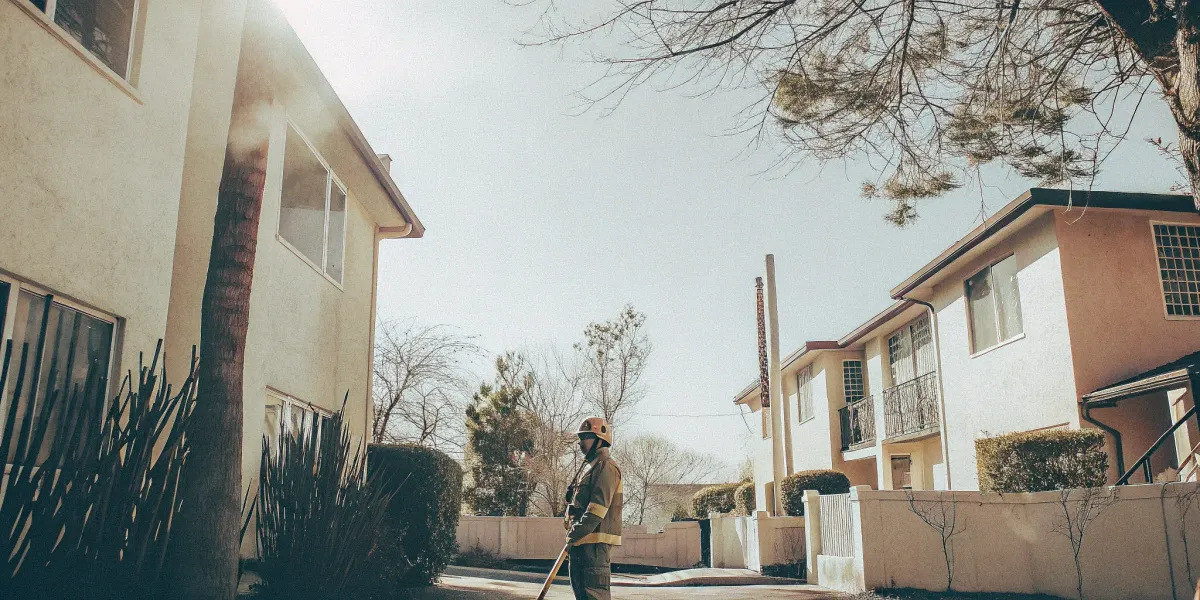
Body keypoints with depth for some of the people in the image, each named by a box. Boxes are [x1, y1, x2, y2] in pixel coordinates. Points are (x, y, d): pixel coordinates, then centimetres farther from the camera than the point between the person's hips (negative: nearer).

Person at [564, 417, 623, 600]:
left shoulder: (606, 466, -10)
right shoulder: (588, 466, 22)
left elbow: (598, 507, -20)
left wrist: (575, 534, -20)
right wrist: (572, 536, 18)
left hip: (595, 541, -10)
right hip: (580, 540, 10)